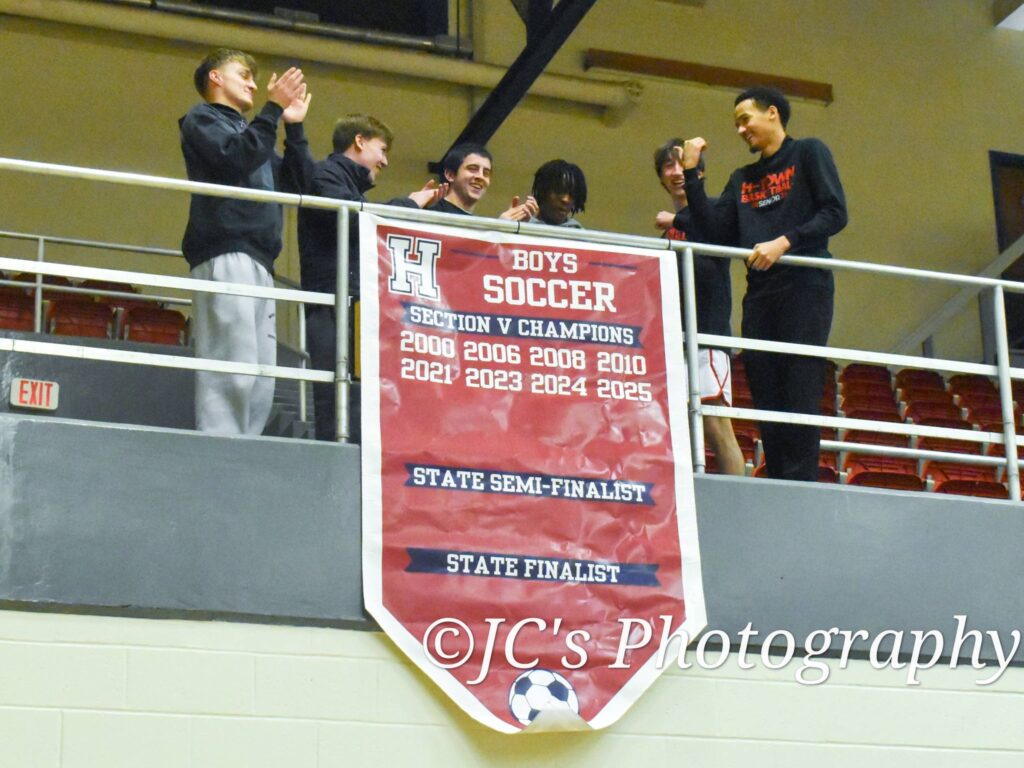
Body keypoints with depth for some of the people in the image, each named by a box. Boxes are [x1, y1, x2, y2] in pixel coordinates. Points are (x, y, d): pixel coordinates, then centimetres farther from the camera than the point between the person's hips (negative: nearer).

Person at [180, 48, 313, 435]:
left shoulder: (248, 131, 31)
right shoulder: (202, 118, 9)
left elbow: (298, 182, 23)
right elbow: (236, 157, -11)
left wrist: (294, 127, 18)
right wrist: (273, 109, -8)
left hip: (258, 264, 9)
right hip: (226, 257, -9)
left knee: (261, 380, 0)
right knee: (232, 370, -18)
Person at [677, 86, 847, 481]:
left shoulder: (808, 153, 7)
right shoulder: (742, 178, 22)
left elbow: (835, 213, -4)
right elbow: (717, 232, 10)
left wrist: (784, 242, -15)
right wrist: (691, 174, 7)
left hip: (805, 287, -6)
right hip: (760, 295, 6)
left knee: (800, 393, -13)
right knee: (767, 400, 0)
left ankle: (801, 485, -16)